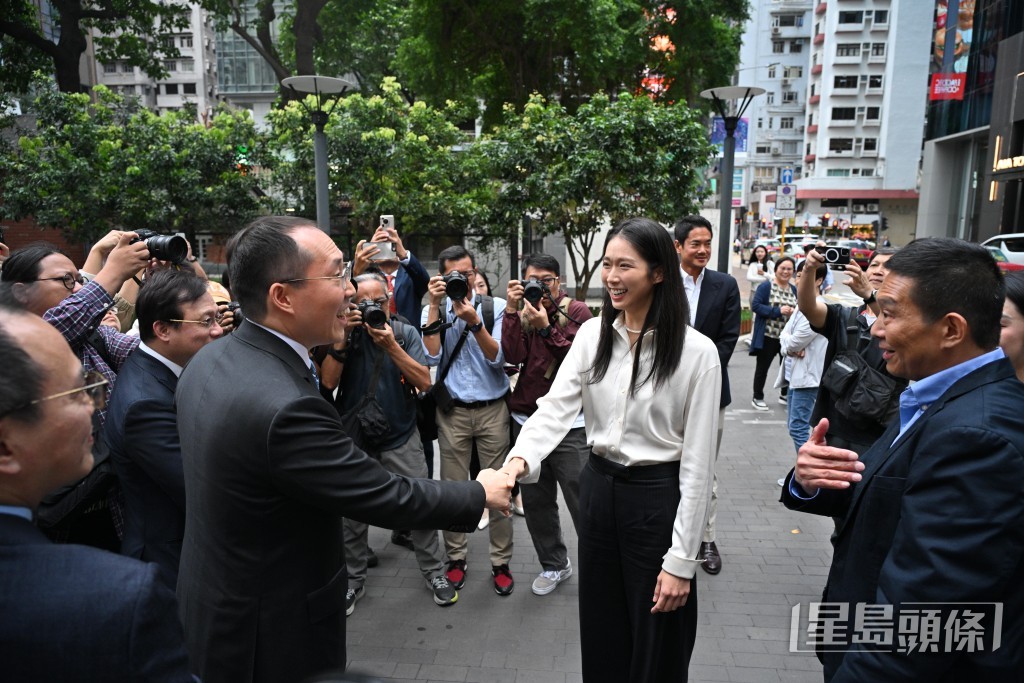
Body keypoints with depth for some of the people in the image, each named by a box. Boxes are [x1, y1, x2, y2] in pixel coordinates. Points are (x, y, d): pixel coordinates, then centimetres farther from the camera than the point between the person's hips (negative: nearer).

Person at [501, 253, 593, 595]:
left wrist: (546, 327, -23)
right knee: (536, 502, 13)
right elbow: (513, 356, -8)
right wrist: (511, 310, -15)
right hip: (526, 420, 4)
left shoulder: (577, 311, -2)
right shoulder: (522, 312, 8)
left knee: (583, 501, -3)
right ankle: (554, 564, 32)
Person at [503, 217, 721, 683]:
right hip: (598, 489, 4)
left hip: (659, 497, -4)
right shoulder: (591, 334, -1)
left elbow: (698, 462, -13)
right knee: (601, 640, 21)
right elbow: (556, 407, -11)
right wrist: (520, 459, -32)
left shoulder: (697, 352, -14)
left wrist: (681, 560, -12)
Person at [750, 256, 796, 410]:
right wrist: (778, 311, -20)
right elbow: (755, 305, -14)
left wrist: (794, 312, -6)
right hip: (768, 336, -5)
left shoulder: (794, 290, 10)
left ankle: (785, 395, 31)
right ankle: (757, 398, 17)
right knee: (762, 367, 6)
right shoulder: (766, 286, -7)